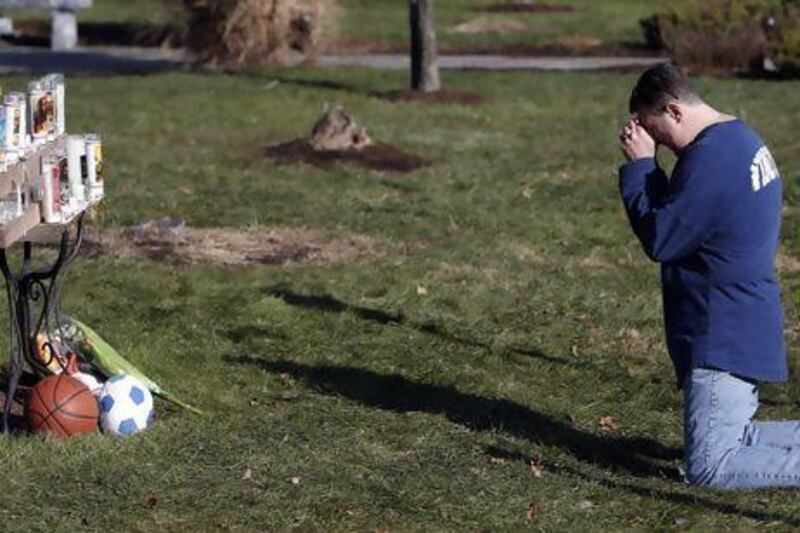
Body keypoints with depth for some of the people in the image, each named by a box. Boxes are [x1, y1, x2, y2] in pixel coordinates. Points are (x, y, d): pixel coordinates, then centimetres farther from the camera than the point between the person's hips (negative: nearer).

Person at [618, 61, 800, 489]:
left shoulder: (710, 158, -21)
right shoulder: (741, 138, 12)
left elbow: (659, 240, -17)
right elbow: (684, 216, 16)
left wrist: (639, 165, -8)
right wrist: (645, 166, 4)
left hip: (725, 336, -11)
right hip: (744, 325, 11)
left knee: (709, 466, -10)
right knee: (731, 439, 19)